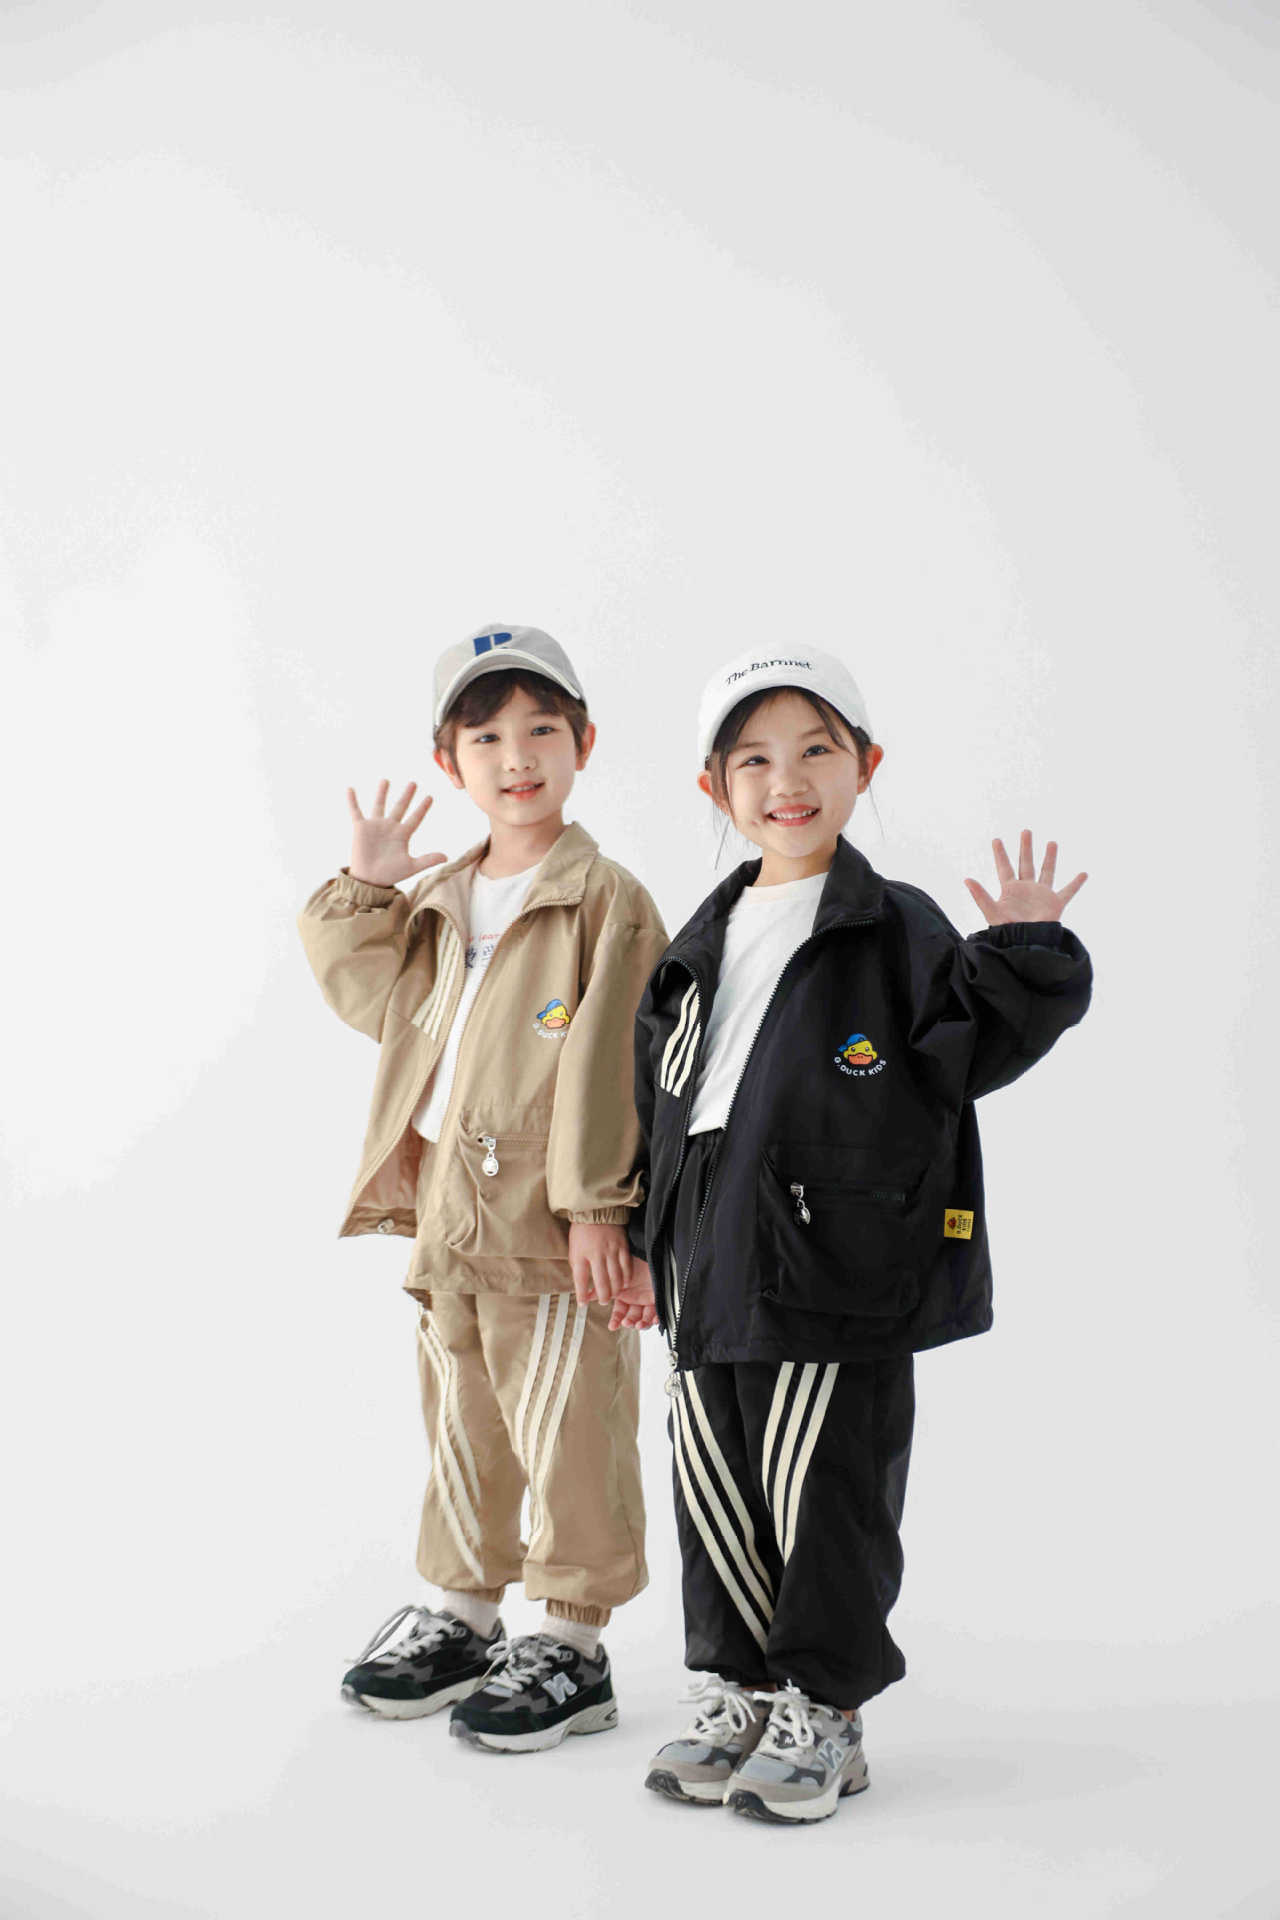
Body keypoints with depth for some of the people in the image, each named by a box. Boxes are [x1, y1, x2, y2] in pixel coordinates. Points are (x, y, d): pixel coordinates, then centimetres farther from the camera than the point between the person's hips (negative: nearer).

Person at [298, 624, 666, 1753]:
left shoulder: (605, 900, -10)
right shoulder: (442, 903, 13)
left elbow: (612, 1063, -14)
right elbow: (376, 999, 21)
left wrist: (598, 1206, -17)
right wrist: (367, 888, 9)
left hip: (553, 1226, -7)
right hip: (448, 1218, 7)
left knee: (567, 1431, 2)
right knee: (464, 1425, 19)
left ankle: (574, 1648, 15)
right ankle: (461, 1617, 33)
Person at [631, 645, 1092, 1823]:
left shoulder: (898, 932, -2)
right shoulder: (702, 948, 15)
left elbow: (972, 1044, -13)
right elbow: (658, 1099, 20)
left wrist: (1024, 957, -28)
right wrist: (649, 1230, 17)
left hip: (834, 1277, -6)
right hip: (709, 1271, 6)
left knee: (824, 1495, 1)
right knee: (714, 1494, 12)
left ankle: (823, 1712, 17)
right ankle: (736, 1693, 28)